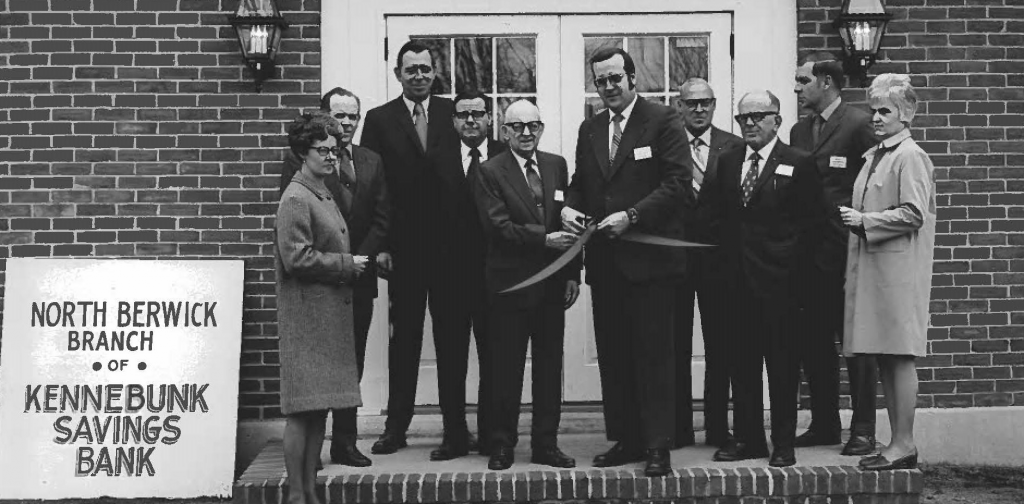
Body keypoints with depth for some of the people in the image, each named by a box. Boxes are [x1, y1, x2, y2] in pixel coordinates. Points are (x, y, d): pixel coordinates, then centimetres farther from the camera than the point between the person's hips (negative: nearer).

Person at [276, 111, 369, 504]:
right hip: (306, 314, -9)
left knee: (320, 407, 11)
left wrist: (351, 265, 9)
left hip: (331, 314, 9)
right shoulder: (295, 199, -11)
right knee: (303, 409, -5)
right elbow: (296, 258, -19)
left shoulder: (324, 195, 18)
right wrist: (347, 265, -12)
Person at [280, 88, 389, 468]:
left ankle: (345, 443, 16)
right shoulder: (300, 160, -3)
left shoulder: (372, 162, 13)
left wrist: (359, 258, -5)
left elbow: (381, 218, 8)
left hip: (359, 277, 5)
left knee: (352, 363, 8)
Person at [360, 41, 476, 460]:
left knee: (452, 338, 4)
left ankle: (455, 429, 11)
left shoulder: (454, 113, 6)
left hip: (451, 245, 0)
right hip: (404, 248, 0)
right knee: (403, 336, 10)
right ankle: (396, 426, 20)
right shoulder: (380, 120, 4)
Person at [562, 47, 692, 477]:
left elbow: (678, 182, -11)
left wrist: (632, 216, -18)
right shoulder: (589, 129, 15)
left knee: (653, 353, -1)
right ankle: (624, 440, 19)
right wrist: (569, 207, -4)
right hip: (604, 261, 6)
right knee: (612, 355, 10)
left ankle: (657, 446, 5)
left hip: (649, 259, -6)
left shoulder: (662, 121, -4)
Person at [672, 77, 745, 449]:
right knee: (676, 345, 6)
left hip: (718, 254, 1)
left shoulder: (734, 147, 4)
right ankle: (679, 426, 15)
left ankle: (717, 425, 16)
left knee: (719, 344, 6)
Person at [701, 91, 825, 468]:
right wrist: (729, 253, 4)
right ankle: (747, 438, 18)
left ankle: (783, 442, 11)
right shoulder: (727, 162, 13)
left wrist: (788, 258, -8)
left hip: (777, 277, -4)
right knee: (741, 359, 8)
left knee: (782, 362, 2)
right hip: (737, 277, 5)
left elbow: (811, 220, -4)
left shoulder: (798, 164, -1)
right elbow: (715, 214, 14)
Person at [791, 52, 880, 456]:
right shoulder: (799, 131, 15)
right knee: (812, 342, 10)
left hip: (846, 251, -7)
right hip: (808, 252, 7)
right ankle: (824, 424, 21)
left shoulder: (858, 124, -7)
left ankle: (862, 430, 8)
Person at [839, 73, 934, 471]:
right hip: (871, 264, 9)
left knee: (899, 356, -5)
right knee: (884, 359, 10)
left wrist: (864, 221, -13)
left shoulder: (910, 156, -8)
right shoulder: (873, 156, 17)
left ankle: (904, 444, 2)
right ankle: (897, 442, 17)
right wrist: (855, 219, 8)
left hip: (898, 266, -8)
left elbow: (913, 214, -16)